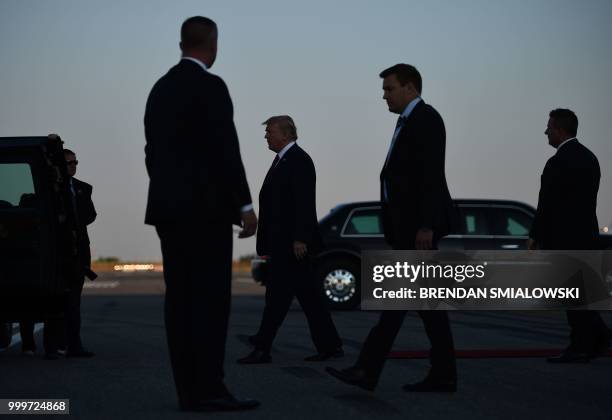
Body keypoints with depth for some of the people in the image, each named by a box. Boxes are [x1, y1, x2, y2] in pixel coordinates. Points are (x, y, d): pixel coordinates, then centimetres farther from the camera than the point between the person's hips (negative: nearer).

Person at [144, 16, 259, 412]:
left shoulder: (160, 88, 15)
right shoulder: (210, 86, -9)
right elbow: (225, 150, -16)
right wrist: (245, 205, -13)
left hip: (169, 207, 8)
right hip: (206, 207, -8)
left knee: (180, 297, 4)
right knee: (212, 297, -8)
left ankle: (189, 389, 4)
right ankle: (209, 388, -11)